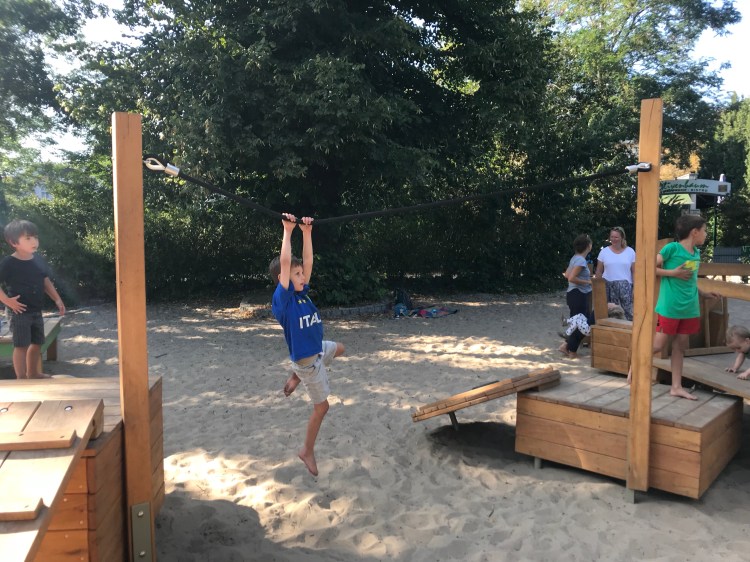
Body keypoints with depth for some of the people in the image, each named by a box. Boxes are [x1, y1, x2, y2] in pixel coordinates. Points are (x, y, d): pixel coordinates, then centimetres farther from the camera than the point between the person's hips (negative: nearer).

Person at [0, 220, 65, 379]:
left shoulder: (38, 260, 5)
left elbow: (46, 281, 13)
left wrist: (57, 300, 9)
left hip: (37, 311, 7)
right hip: (20, 311, -7)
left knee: (37, 343, 17)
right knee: (21, 345, -3)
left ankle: (33, 373, 34)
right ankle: (21, 378, 6)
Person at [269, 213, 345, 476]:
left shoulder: (301, 293, -2)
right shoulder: (282, 299, -23)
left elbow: (308, 260, 1)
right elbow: (285, 263, -32)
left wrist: (306, 232, -5)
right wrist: (288, 231, -29)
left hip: (319, 348, 8)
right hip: (308, 360, -8)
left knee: (339, 349, 37)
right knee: (321, 407, 3)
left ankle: (296, 377, 34)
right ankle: (307, 451, 24)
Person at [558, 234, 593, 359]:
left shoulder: (575, 258, 11)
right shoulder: (581, 260, -18)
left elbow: (567, 274, 17)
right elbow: (571, 278, -24)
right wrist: (588, 282, -16)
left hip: (574, 294, 10)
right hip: (578, 295, -10)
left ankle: (566, 345, 16)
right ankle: (572, 351, 7)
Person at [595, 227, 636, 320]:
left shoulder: (630, 252, 6)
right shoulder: (604, 251, 6)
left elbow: (634, 271, 6)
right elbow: (599, 271, 8)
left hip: (625, 286, 0)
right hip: (608, 287, 1)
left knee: (629, 313, -7)